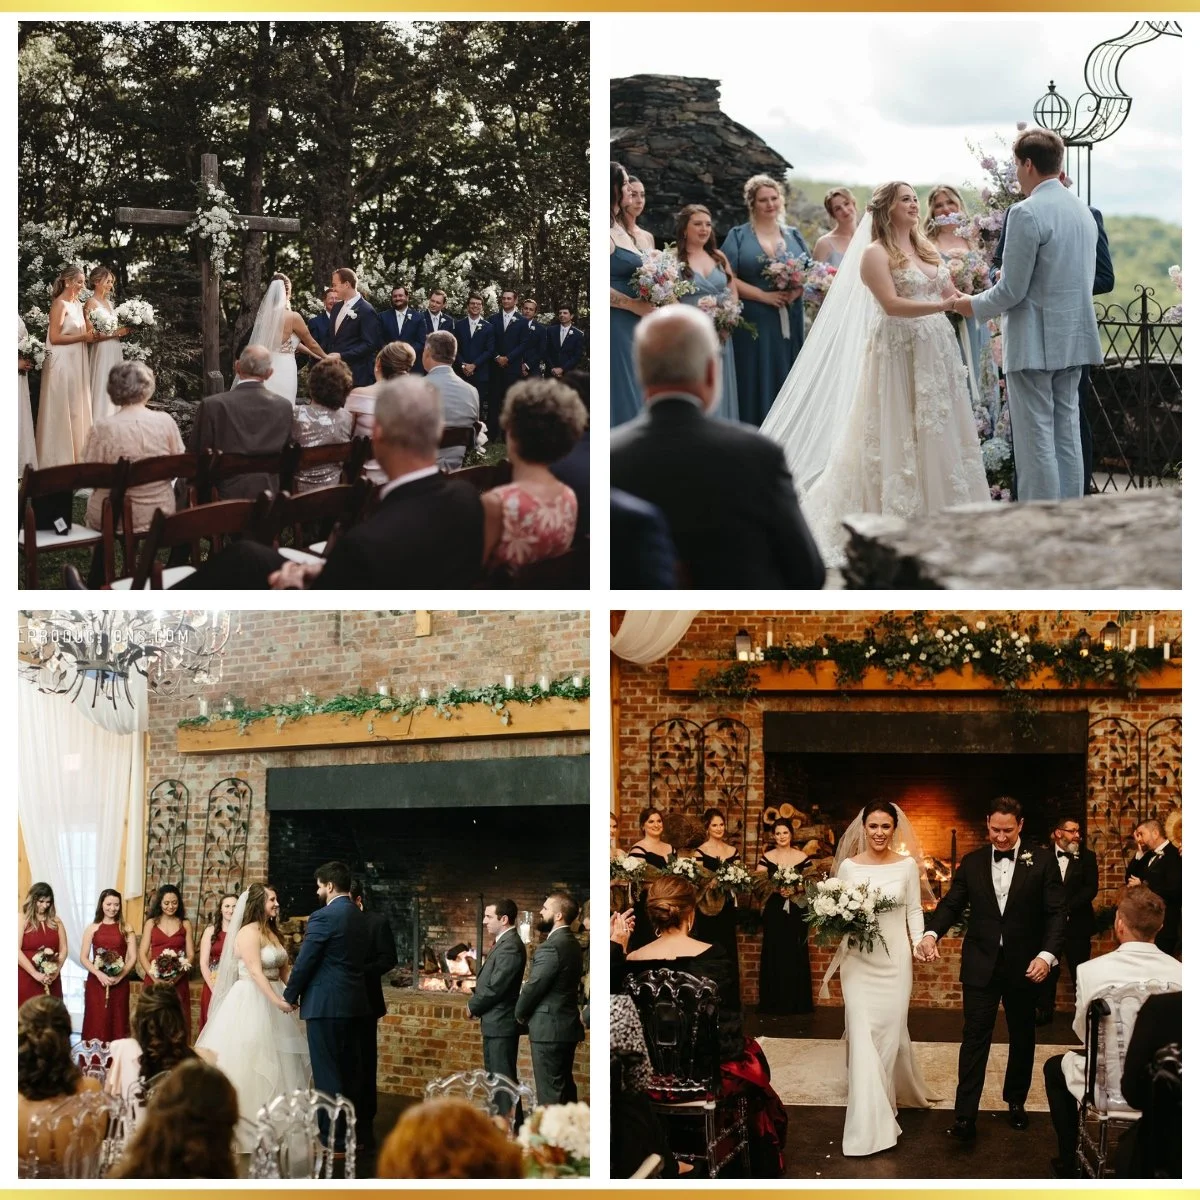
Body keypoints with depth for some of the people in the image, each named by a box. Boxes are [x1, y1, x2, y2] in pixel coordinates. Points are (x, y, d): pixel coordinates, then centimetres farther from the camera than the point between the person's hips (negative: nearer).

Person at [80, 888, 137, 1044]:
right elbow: (83, 957, 1)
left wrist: (119, 977, -13)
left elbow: (133, 958, 1)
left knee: (117, 1023, 1)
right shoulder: (92, 928, 5)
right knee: (96, 1024, -2)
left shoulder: (126, 929, 5)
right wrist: (99, 974, -13)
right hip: (96, 982, 0)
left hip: (119, 984, 0)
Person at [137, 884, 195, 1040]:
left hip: (178, 982, 0)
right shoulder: (151, 923, 6)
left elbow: (191, 955, 5)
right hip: (154, 980, 0)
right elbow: (142, 954, 2)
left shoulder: (185, 924, 8)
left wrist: (178, 976, -11)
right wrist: (155, 978, -11)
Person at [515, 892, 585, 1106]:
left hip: (548, 1030, -9)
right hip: (567, 1026, 9)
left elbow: (533, 987, -16)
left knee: (550, 1096, -7)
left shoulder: (551, 947, -18)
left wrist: (519, 1013, 3)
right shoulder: (572, 944, 12)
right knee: (565, 1089, 14)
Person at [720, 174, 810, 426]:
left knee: (787, 383, 2)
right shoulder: (738, 236, 2)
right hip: (753, 325, -4)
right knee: (757, 384, -5)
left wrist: (796, 291, -9)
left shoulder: (793, 236, 15)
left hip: (789, 324, 4)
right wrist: (764, 296, -14)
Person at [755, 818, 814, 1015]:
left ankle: (796, 1002, 7)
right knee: (774, 953, 0)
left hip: (796, 911, 0)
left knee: (795, 954, 0)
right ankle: (774, 1002, 6)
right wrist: (775, 887, -18)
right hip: (774, 910, 0)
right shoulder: (767, 857, 5)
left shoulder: (802, 857, 4)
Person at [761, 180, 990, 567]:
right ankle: (896, 519, 3)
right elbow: (892, 305, -18)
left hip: (936, 351, 7)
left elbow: (948, 294, 16)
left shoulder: (927, 249, 15)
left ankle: (940, 516, 11)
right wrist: (942, 306, -23)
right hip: (898, 353, -7)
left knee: (938, 436, 6)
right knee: (896, 438, -3)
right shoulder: (876, 254, -7)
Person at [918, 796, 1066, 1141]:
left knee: (1022, 1037, 14)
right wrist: (932, 932, -18)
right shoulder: (972, 863, 3)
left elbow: (1056, 912, -6)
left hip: (1025, 966, 0)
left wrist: (1048, 954, -19)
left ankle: (1016, 1101, 32)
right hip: (981, 966, 0)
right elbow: (951, 904, 2)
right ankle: (965, 1116, -8)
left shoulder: (1041, 860, -3)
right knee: (975, 1038, -4)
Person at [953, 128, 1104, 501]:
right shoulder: (1083, 211, 11)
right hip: (1074, 340, 8)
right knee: (1066, 434, 11)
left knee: (1036, 441, -4)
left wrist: (974, 306, 2)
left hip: (1034, 344, -8)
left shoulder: (1026, 213, -15)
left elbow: (1012, 289, -16)